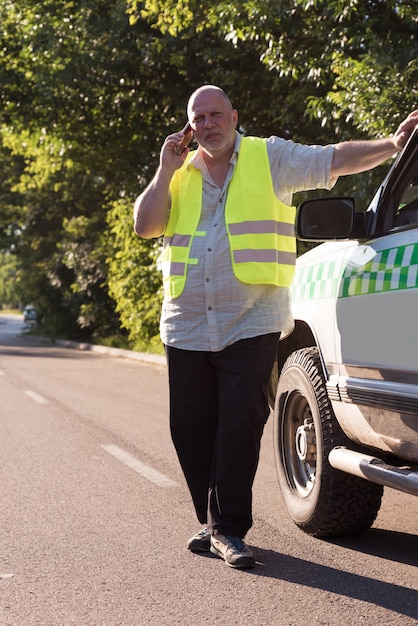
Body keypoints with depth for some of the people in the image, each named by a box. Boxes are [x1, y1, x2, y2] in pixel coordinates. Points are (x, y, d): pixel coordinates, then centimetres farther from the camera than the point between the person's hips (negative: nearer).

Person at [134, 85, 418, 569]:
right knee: (190, 429, 7)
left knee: (240, 426, -9)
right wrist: (166, 171, -2)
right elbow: (144, 226, 4)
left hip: (250, 324, -4)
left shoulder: (270, 158, 4)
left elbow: (336, 159, -3)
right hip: (187, 325, 4)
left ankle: (228, 529, -1)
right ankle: (214, 521, 21)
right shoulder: (181, 174, 14)